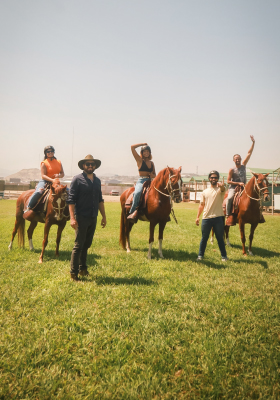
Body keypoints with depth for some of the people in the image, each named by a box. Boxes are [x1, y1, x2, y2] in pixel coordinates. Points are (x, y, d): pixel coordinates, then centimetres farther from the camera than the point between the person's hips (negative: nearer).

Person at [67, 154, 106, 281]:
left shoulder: (97, 181, 12)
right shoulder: (77, 179, -7)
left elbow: (100, 200, 17)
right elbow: (71, 200, -12)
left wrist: (104, 216, 14)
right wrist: (72, 218, -19)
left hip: (93, 218, 6)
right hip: (81, 217, -6)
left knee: (87, 244, 15)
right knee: (79, 245, -2)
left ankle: (82, 268, 28)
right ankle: (73, 272, 6)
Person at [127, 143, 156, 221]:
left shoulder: (152, 163, 20)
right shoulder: (140, 160, 6)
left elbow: (154, 174, 28)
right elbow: (132, 147, -2)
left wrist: (153, 176, 3)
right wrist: (143, 144, 10)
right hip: (141, 181, -5)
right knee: (137, 193, -36)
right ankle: (133, 212, -30)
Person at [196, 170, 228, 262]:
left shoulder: (220, 189, 1)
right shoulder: (205, 192, 11)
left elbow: (223, 189, -25)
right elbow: (201, 205, 12)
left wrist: (221, 185, -49)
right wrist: (197, 217, 5)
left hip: (218, 218, -2)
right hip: (206, 218, 2)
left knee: (220, 238, 7)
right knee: (204, 238, 9)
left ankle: (224, 256, 19)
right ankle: (200, 255, 20)